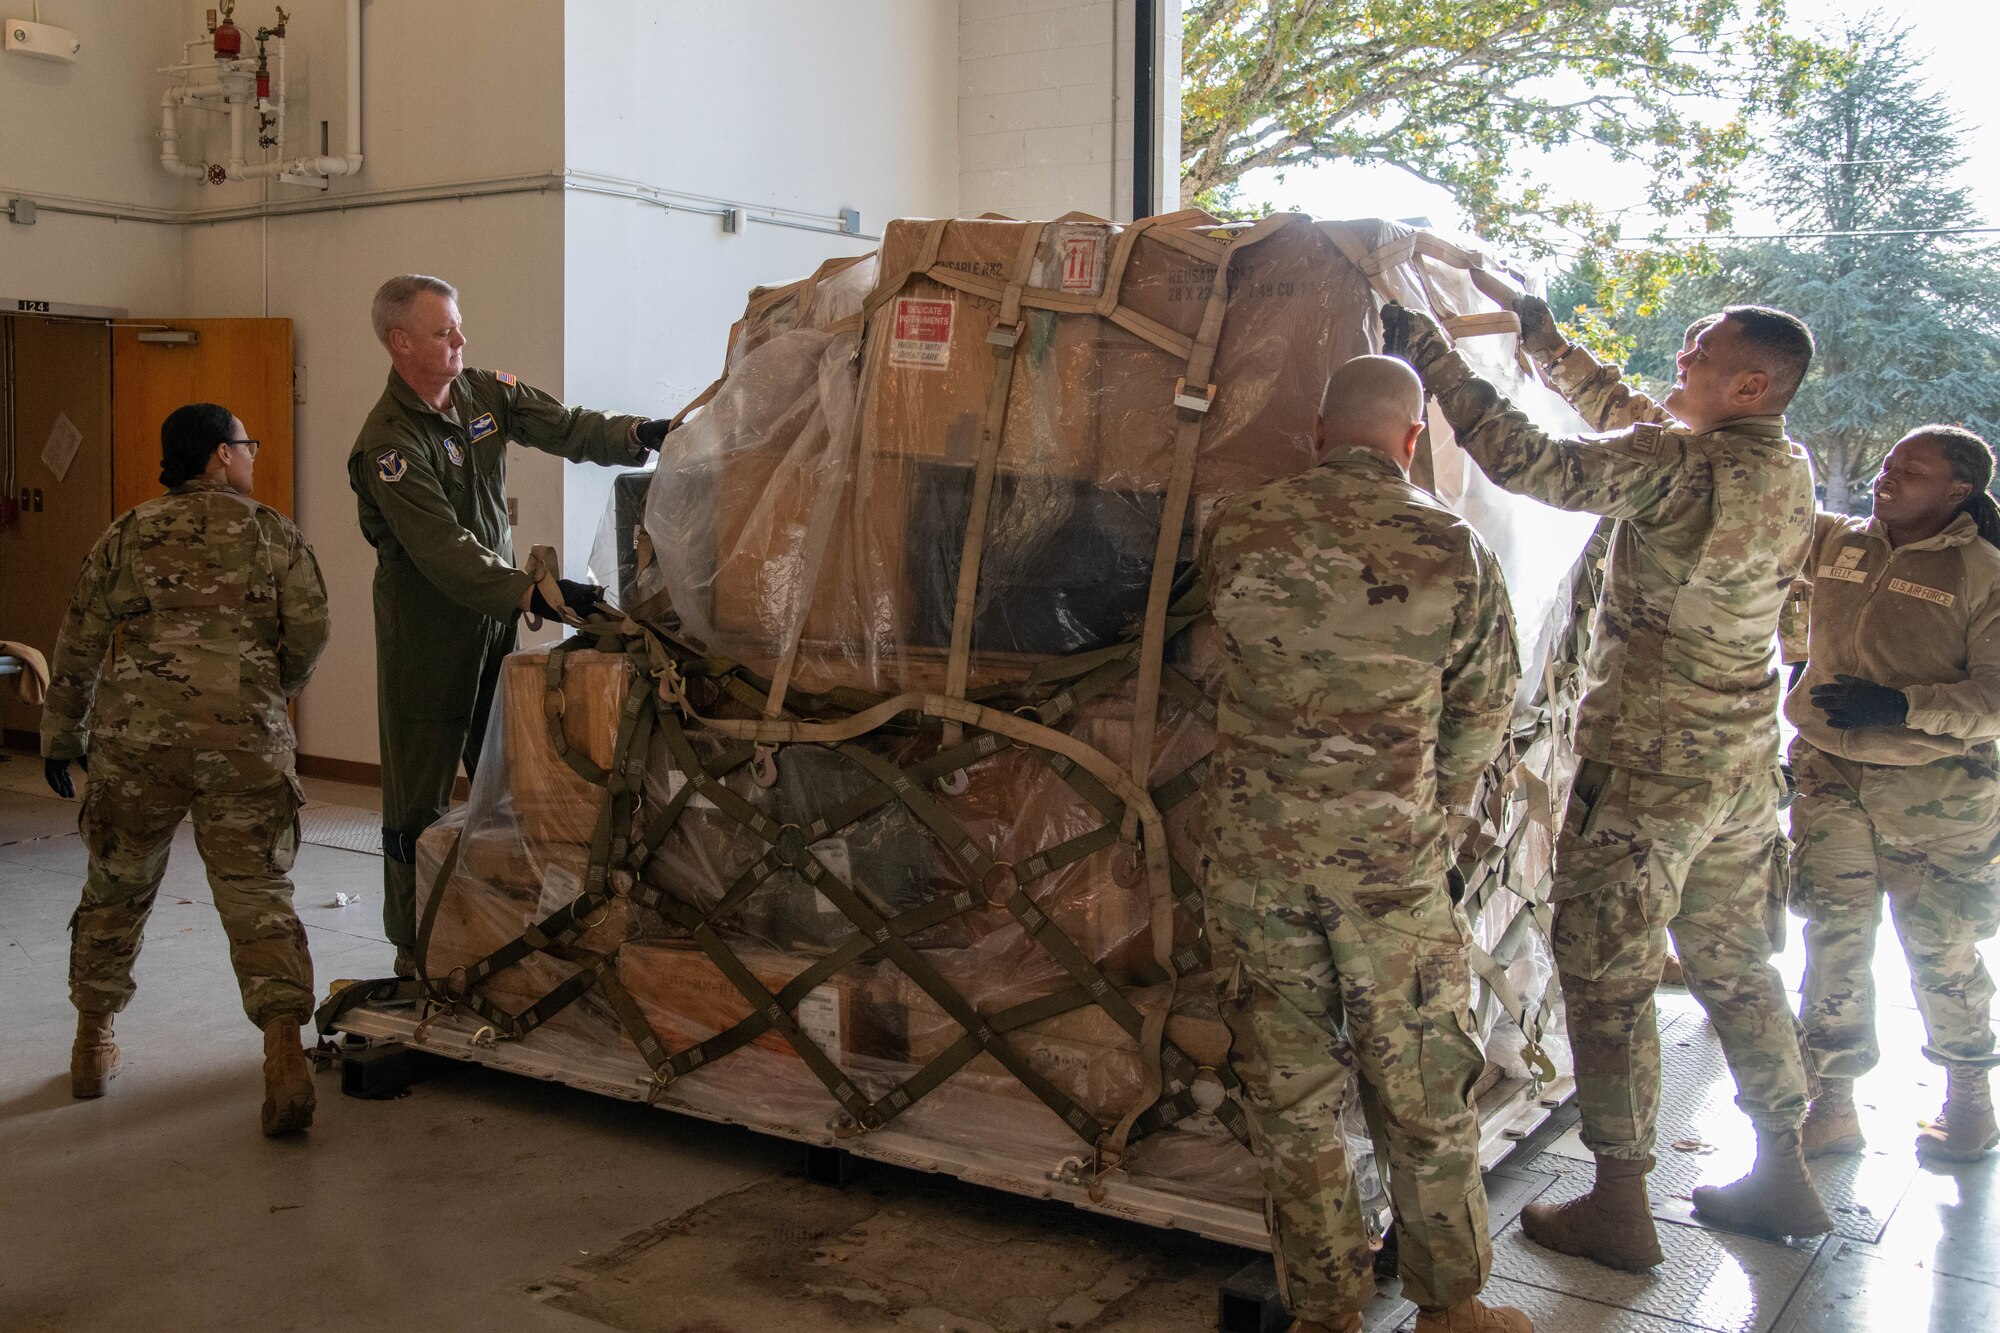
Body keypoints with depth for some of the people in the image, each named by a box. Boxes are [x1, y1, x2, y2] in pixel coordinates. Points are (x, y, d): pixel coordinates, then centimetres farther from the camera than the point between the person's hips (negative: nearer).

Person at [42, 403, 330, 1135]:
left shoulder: (127, 535, 14)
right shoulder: (273, 533, 9)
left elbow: (79, 645, 14)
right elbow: (309, 631, 2)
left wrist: (61, 738, 24)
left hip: (136, 732, 2)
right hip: (245, 739, -2)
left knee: (117, 886, 19)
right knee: (258, 895, -1)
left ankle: (92, 1044, 30)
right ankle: (284, 1052, -14)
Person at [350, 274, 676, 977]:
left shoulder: (486, 392, 3)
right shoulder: (388, 443, -19)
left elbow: (566, 427, -1)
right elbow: (444, 552, -27)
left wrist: (638, 433, -21)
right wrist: (534, 594, -37)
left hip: (497, 614, 7)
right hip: (429, 634, -7)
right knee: (420, 797, 2)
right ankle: (413, 946, 15)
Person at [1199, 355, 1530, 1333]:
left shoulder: (1234, 531, -2)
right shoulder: (1454, 554, -6)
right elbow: (1483, 714, 4)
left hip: (1250, 845, 2)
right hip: (1388, 859, -2)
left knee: (1287, 1087, 13)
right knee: (1425, 1086, 14)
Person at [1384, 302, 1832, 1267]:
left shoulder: (1682, 468, -21)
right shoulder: (1787, 471, 6)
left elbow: (1529, 462, -25)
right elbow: (1638, 429, 19)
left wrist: (1430, 352, -17)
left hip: (1646, 768, -8)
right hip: (1742, 763, 8)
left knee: (1608, 979, 2)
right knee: (1734, 966, 19)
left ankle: (1619, 1208, 10)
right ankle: (1783, 1177, 30)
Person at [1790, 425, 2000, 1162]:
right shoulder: (1832, 542, 6)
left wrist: (1900, 705, -21)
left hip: (1936, 794, -3)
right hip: (1830, 777, 3)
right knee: (1834, 943, 4)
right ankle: (1833, 1105, 14)